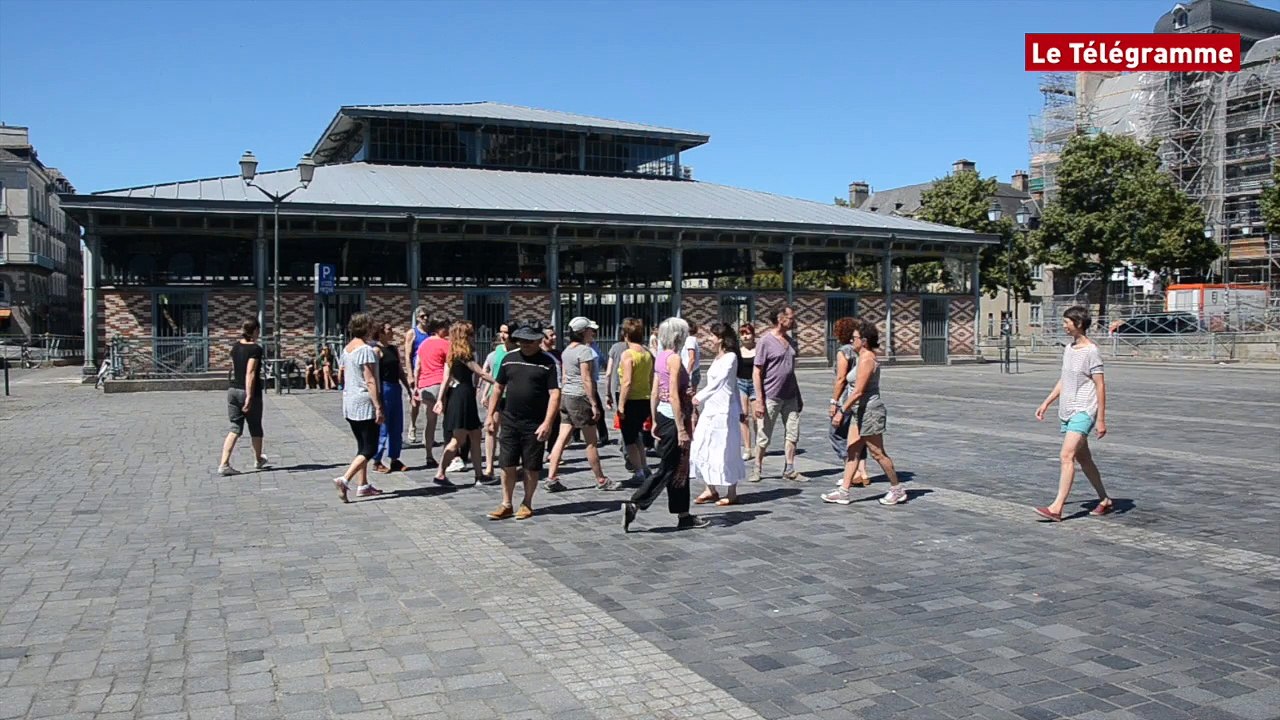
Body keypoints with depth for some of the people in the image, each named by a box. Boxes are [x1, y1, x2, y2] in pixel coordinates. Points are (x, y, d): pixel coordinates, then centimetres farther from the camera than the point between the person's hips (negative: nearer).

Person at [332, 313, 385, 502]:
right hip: (365, 403, -9)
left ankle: (363, 486, 17)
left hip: (349, 402, 9)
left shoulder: (346, 349, 11)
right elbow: (370, 381, -19)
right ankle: (344, 480, -17)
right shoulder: (366, 350, -15)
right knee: (369, 449, -5)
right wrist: (378, 407, -19)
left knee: (362, 446, 15)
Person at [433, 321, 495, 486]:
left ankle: (479, 475, 15)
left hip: (455, 395, 9)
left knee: (475, 436, 12)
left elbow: (446, 378, 10)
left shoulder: (452, 354, 12)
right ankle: (440, 474, -4)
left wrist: (441, 400, 8)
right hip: (464, 397, -9)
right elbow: (481, 374, -13)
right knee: (458, 439, -5)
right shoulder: (464, 354, -12)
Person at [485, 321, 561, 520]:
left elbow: (555, 394, -12)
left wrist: (547, 423, -20)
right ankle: (506, 504, 16)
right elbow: (498, 388, 14)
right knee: (507, 465, 5)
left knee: (531, 467, 5)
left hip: (535, 425, -3)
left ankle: (527, 504, 20)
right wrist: (491, 415, 9)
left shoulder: (548, 362, -6)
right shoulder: (509, 359, 7)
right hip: (509, 421, 3)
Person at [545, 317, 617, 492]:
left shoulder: (566, 350, 13)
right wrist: (594, 404, -16)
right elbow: (586, 379, -18)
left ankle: (551, 479, 3)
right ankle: (601, 481, 11)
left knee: (562, 438, 6)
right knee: (592, 442, 2)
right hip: (580, 398, -8)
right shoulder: (585, 350, -13)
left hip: (566, 396, 8)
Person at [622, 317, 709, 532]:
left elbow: (654, 394, 13)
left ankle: (683, 516, 21)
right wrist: (681, 429, -20)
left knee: (679, 468, 14)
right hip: (673, 417, -9)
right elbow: (674, 396, -21)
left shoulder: (661, 357, 10)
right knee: (668, 469, -3)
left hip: (663, 415, 9)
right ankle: (633, 505, -7)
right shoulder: (674, 358, -16)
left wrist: (655, 422, 18)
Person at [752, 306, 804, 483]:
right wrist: (759, 400, -16)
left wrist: (798, 396, 17)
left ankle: (789, 470, 15)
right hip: (771, 397, -6)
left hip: (790, 397, 6)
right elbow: (757, 372, -11)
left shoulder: (789, 340, 11)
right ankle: (757, 469, 17)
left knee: (793, 433, 6)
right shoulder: (766, 342, -10)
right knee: (764, 437, 3)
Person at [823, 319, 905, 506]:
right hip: (861, 411, 10)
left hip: (869, 411, -10)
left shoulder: (866, 359, -19)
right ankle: (843, 491, 11)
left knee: (878, 453, 1)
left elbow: (858, 391, -24)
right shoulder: (866, 357, 12)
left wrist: (841, 411, -22)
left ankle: (897, 490, 14)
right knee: (851, 451, 9)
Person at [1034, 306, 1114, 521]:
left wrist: (1101, 420, -14)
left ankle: (1056, 507, -20)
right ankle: (1105, 500, 28)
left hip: (1083, 412, -9)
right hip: (1066, 412, 9)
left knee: (1066, 456, -17)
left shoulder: (1091, 351, -12)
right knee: (1083, 459, 14)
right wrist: (1046, 403, 20)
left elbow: (1100, 386, -13)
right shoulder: (1068, 349, 13)